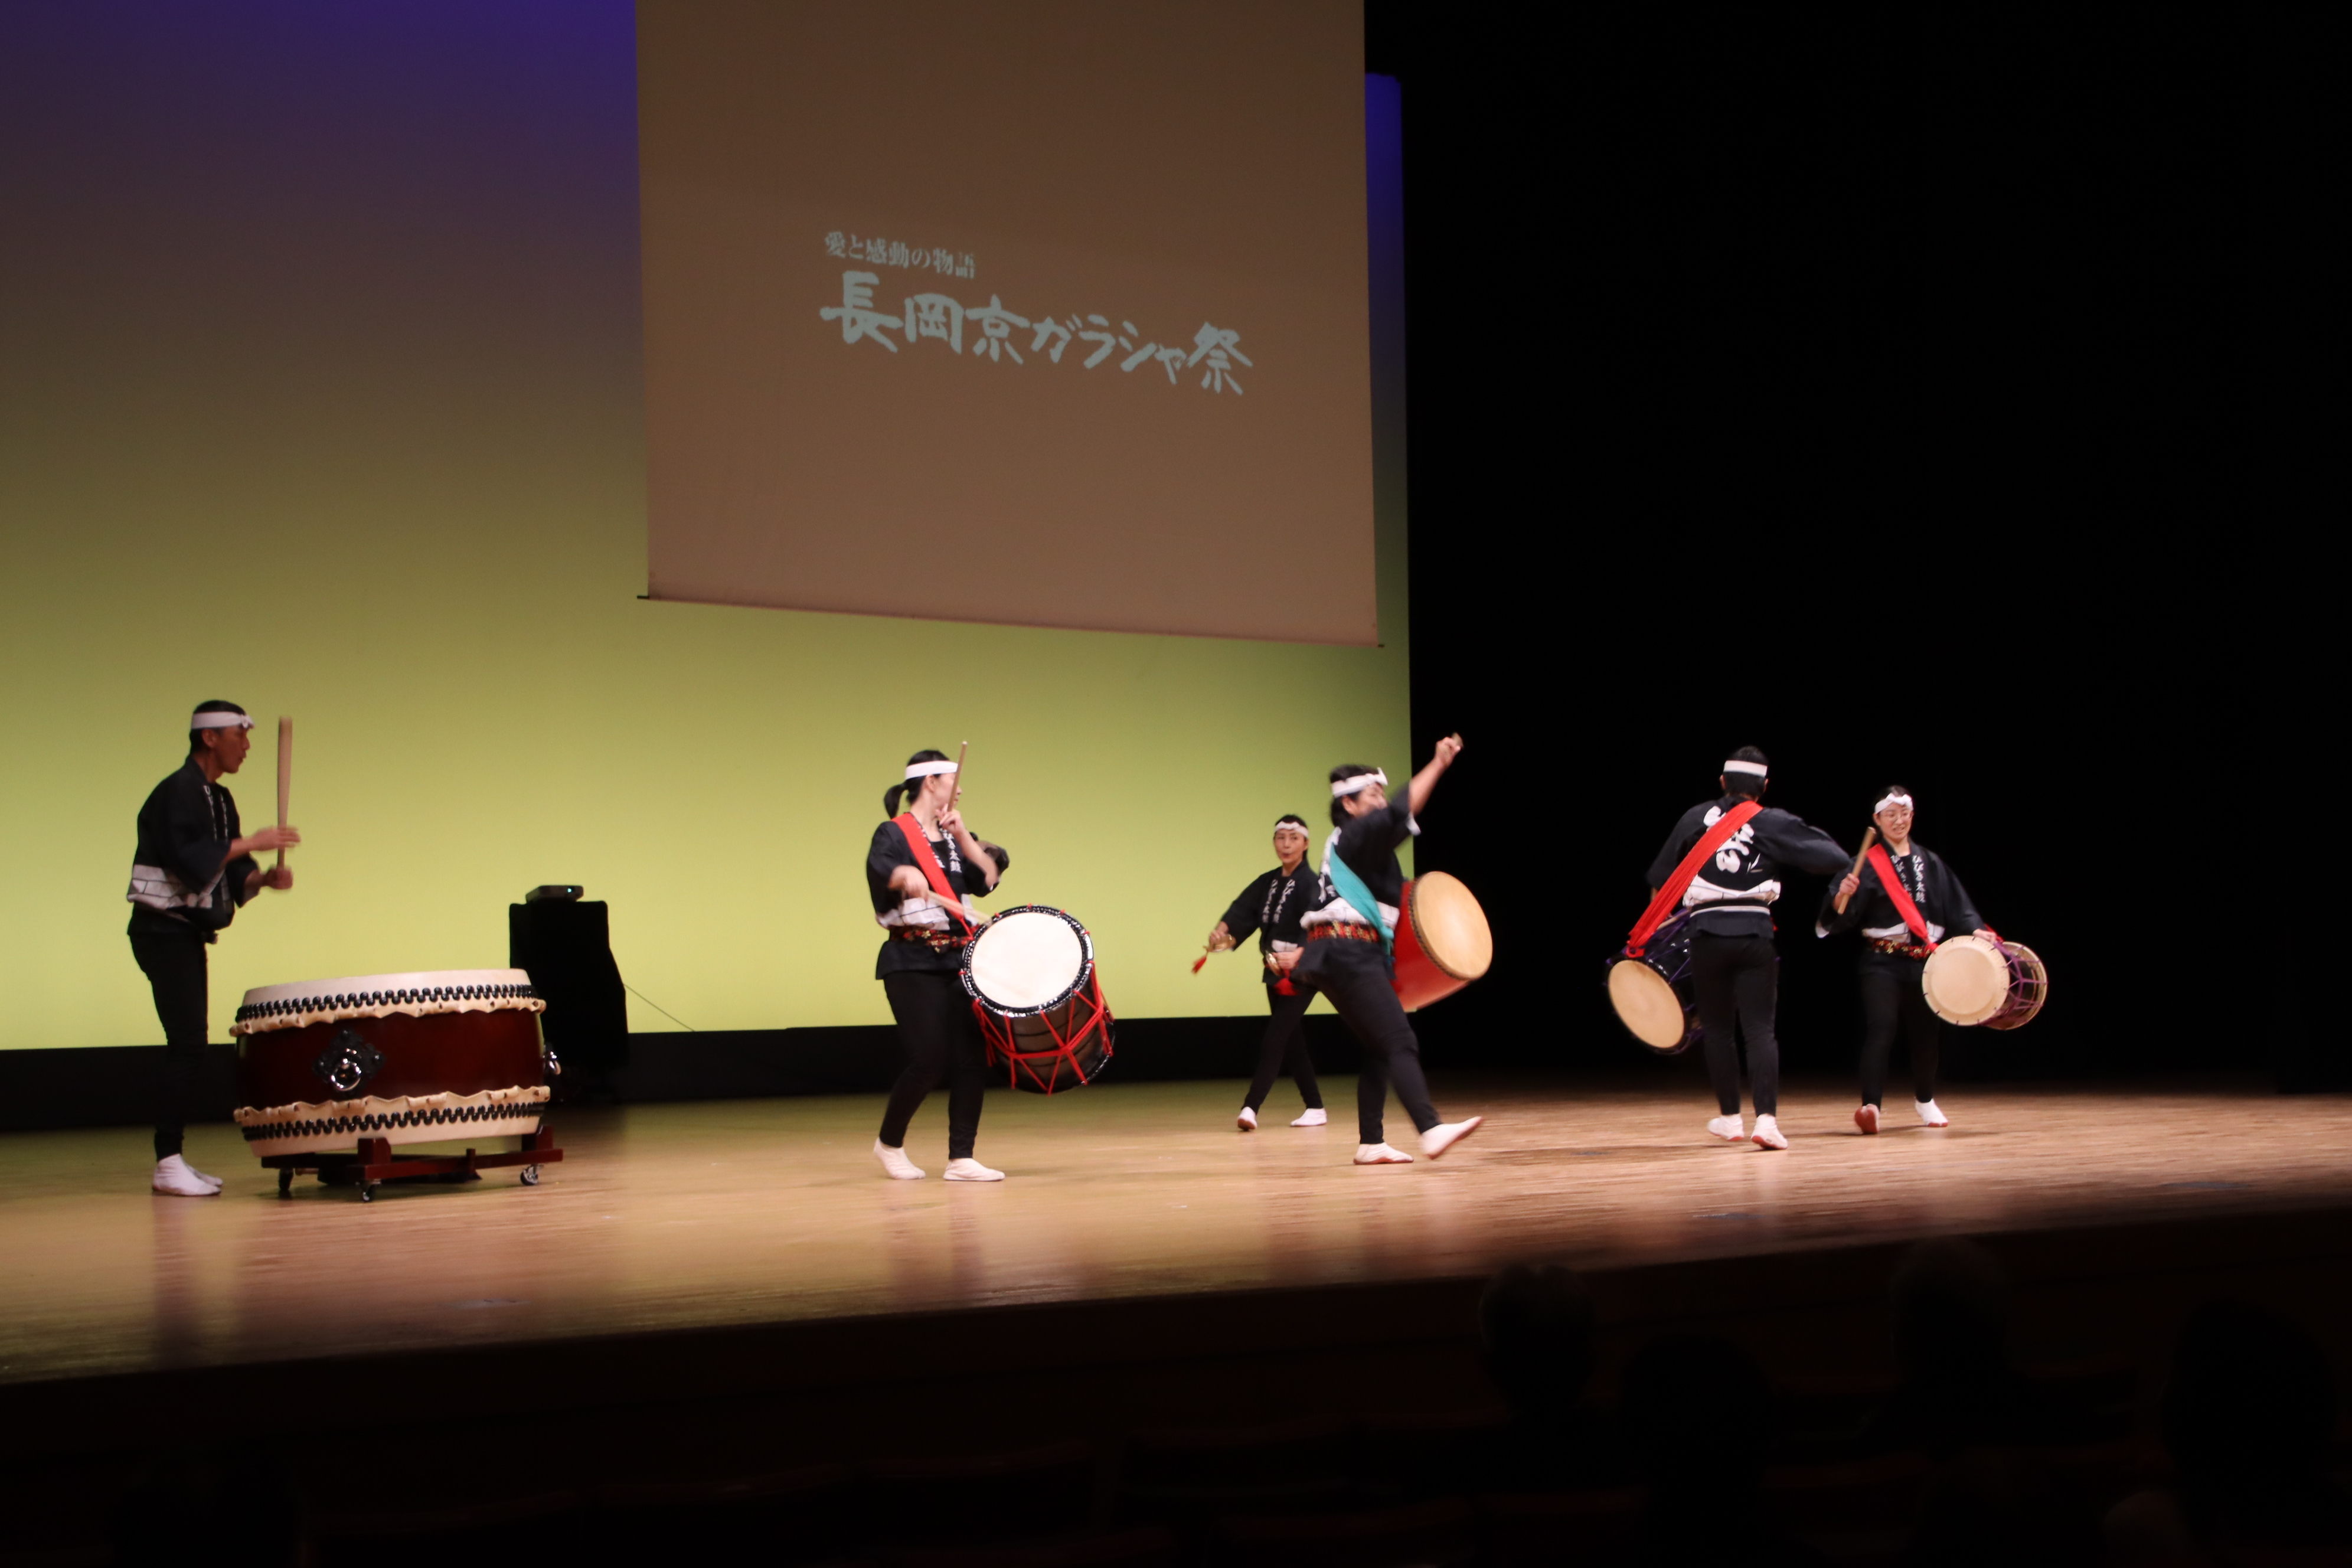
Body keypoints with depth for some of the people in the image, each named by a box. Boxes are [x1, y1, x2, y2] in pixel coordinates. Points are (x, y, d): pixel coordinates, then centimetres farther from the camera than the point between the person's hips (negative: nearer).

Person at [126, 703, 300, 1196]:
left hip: (189, 934, 9)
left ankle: (175, 1157, 14)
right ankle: (168, 1164, -11)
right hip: (164, 930, -9)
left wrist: (264, 878, -4)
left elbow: (230, 877, 15)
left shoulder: (219, 800, 15)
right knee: (187, 1045, -13)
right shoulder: (176, 794, -13)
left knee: (190, 1046, 9)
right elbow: (189, 861, -24)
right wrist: (249, 844, -20)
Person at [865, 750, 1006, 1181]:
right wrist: (907, 875, -48)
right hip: (912, 963, -6)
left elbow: (989, 878, 3)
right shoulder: (895, 833, -5)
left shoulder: (954, 835, 15)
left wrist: (963, 836, -7)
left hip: (959, 960, 6)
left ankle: (961, 1159, 3)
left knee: (972, 1058, -3)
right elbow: (880, 868, -27)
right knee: (929, 1059, -10)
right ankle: (889, 1143, 13)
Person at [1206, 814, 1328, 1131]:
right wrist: (1222, 930, -25)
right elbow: (1244, 909, -5)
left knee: (1274, 1039, -14)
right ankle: (1316, 1108, 21)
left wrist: (1299, 953, -44)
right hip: (1275, 973, 8)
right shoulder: (1267, 883, 9)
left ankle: (1251, 1107, -19)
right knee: (1292, 1042, 12)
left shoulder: (1310, 884, -12)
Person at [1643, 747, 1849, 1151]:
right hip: (1754, 935, -1)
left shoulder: (1696, 818, 7)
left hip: (1707, 935, 1)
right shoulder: (1774, 823, 2)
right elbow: (1835, 859, -2)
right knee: (1760, 1029, -2)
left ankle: (1729, 1117, 22)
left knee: (1717, 1029, 15)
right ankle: (1767, 1118, -16)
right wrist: (1811, 835, 19)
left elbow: (1660, 878, 9)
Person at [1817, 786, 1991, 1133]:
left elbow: (1956, 905, 8)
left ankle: (1925, 1101, 35)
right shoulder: (1869, 864, -4)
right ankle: (1871, 1105, -23)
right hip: (1883, 961, -4)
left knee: (1924, 1033, 14)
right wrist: (1842, 896, -34)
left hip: (1924, 961, 4)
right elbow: (1845, 916, -13)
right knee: (1880, 1031, -18)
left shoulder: (1930, 863, 10)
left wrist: (1975, 929, -9)